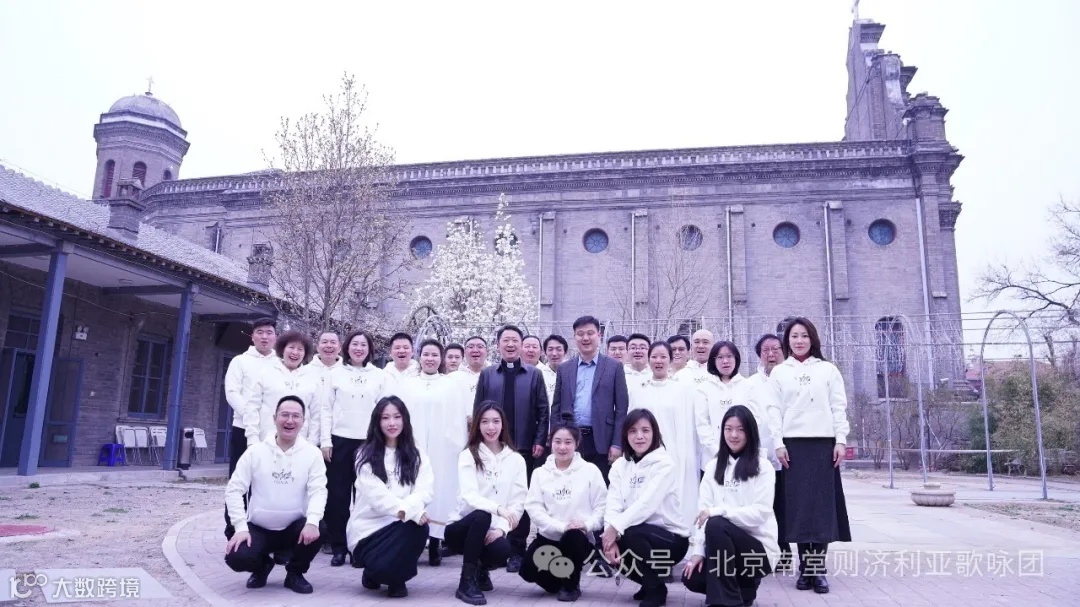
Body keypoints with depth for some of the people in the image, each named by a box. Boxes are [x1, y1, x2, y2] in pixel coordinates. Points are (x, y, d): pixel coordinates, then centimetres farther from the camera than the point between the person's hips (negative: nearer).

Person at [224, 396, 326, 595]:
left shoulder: (312, 453, -5)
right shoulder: (255, 451, -4)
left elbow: (318, 490, -13)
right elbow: (234, 489, -5)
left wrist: (312, 521, -32)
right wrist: (241, 527, -17)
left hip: (294, 528, 0)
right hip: (258, 528, 0)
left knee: (319, 529, -31)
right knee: (236, 557, -27)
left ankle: (295, 573, 2)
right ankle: (262, 566, 13)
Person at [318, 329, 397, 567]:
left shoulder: (381, 376, 6)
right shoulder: (336, 374, 8)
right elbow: (325, 408, 5)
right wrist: (325, 440, -3)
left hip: (369, 442, -1)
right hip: (339, 440, 1)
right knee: (337, 494, 2)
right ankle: (338, 547, 11)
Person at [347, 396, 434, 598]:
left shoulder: (416, 455, 7)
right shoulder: (366, 455, -2)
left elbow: (425, 490, -6)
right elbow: (376, 493, -16)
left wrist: (407, 508, -28)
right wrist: (412, 511, -30)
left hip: (402, 525, 3)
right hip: (369, 527, -3)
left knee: (420, 527, -31)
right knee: (382, 565, -31)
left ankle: (397, 579, -1)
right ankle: (373, 573, 12)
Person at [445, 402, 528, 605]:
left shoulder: (516, 459, 3)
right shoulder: (468, 456, -4)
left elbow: (519, 501, -1)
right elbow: (469, 496, -18)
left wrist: (501, 528, -19)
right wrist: (498, 508, -36)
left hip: (493, 531, 2)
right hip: (462, 527, -2)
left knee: (503, 549, -32)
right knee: (482, 516, -35)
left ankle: (481, 570, 7)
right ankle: (466, 581, -18)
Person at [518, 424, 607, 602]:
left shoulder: (590, 470, -1)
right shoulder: (540, 473, 3)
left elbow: (602, 505, -3)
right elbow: (533, 506, -6)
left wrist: (587, 524, -21)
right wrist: (560, 526, -18)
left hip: (578, 537, -2)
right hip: (548, 536, 2)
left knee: (571, 537, -35)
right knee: (528, 570, -20)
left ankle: (572, 584, -4)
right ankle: (557, 580, 17)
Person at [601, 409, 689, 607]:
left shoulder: (665, 463, -15)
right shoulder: (620, 465, 2)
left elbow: (647, 503, -27)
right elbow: (613, 504, -9)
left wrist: (616, 528, -33)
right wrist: (610, 532, -26)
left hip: (672, 538, -6)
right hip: (639, 535, 6)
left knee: (631, 534, -32)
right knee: (604, 540, -19)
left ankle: (656, 589, -5)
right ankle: (650, 580, 9)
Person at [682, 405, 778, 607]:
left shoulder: (762, 467, -7)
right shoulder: (713, 466, 5)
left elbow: (761, 512, -16)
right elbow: (703, 510, -1)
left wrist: (718, 511, -23)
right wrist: (698, 551, -10)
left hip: (759, 548, -5)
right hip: (725, 545, 5)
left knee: (716, 525, -31)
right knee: (692, 578, -17)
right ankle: (739, 586, 13)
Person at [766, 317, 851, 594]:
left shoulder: (828, 369, 9)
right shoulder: (779, 372, 9)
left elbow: (839, 407, 5)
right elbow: (774, 409, 4)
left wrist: (841, 440, -4)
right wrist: (778, 443, -5)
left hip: (823, 442, 0)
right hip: (793, 444, 0)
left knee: (822, 503, -3)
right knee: (798, 504, -1)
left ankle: (818, 568, 1)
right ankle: (805, 567, 5)